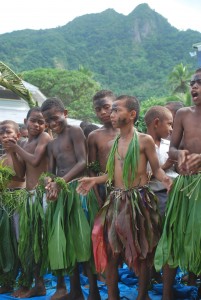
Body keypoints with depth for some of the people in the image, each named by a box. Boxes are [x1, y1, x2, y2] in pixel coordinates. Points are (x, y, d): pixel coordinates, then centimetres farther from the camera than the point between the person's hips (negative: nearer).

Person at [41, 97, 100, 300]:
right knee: (67, 239, 8)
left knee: (83, 238, -7)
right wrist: (50, 186, -8)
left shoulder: (75, 131, -1)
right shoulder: (52, 145, 21)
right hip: (61, 193, 7)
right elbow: (50, 173, 15)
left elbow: (83, 162, -11)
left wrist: (60, 181, -19)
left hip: (78, 188, -7)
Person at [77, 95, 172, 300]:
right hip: (116, 201, 5)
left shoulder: (144, 140, -4)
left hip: (139, 200, -5)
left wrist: (165, 179, -22)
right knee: (109, 249, 5)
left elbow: (156, 169, -2)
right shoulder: (113, 143, 13)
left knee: (143, 251, 5)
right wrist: (94, 180, 8)